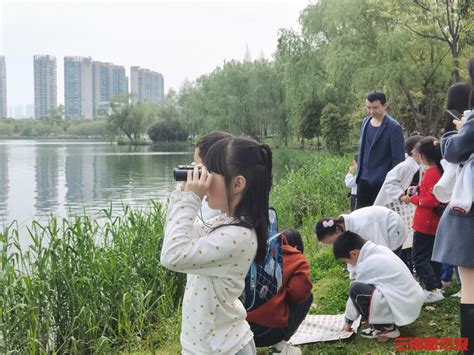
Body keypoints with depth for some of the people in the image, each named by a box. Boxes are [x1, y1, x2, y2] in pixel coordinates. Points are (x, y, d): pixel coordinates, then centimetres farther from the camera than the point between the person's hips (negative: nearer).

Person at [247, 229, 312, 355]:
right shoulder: (298, 259, 4)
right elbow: (299, 292, -10)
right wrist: (284, 295, 14)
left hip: (239, 326, 5)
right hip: (268, 329, -5)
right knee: (307, 297, 19)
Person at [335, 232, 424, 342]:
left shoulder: (366, 265, -16)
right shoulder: (379, 250, 7)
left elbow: (356, 292, -3)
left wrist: (348, 321, 10)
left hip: (402, 309, -9)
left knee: (356, 290, -17)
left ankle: (385, 328, -4)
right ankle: (388, 323, 14)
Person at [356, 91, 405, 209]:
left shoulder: (393, 127, -12)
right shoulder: (366, 122, 9)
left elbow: (398, 159, -11)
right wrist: (359, 172, 15)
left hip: (381, 181, -6)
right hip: (363, 179, 6)